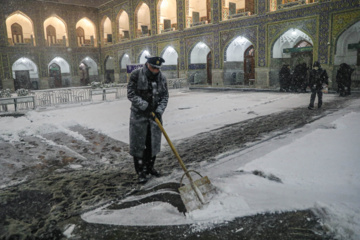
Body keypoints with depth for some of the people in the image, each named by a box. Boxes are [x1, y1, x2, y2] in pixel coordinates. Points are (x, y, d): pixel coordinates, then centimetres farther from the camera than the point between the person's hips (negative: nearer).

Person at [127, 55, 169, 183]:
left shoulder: (162, 78, 1)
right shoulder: (136, 75, -10)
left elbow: (165, 96, 3)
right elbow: (131, 94, -11)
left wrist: (159, 110, -12)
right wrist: (145, 106, -21)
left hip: (155, 115, 4)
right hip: (139, 115, -4)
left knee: (153, 143, 11)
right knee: (138, 143, 0)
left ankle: (149, 167, 29)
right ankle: (141, 171, 12)